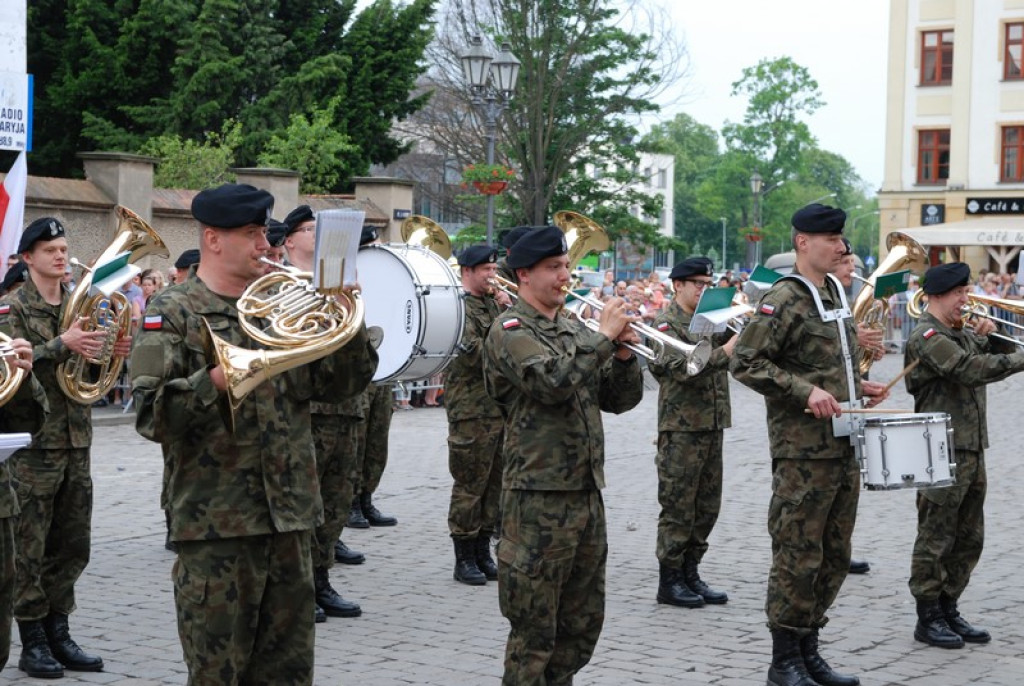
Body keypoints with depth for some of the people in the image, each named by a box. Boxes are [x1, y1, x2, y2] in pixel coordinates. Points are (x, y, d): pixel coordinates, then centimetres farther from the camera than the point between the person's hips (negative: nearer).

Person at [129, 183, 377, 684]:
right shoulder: (173, 313, -3)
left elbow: (341, 382, 12)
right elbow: (152, 417, -13)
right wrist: (219, 379, -27)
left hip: (289, 516, 6)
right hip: (216, 525, -6)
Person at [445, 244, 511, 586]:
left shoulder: (493, 302, 16)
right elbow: (476, 355, -19)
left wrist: (509, 310, 0)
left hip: (501, 409, 8)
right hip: (471, 412, -8)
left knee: (493, 484, 11)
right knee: (470, 486, -2)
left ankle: (483, 553, 20)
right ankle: (464, 560, 5)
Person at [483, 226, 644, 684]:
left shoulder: (574, 330, 15)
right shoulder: (510, 331, -7)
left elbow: (620, 399, 14)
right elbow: (554, 381, -26)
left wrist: (623, 353, -4)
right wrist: (604, 336, -16)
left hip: (587, 493, 8)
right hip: (539, 497, -8)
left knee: (583, 623, 14)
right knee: (534, 631, -1)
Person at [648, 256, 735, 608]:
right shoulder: (666, 324, -8)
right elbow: (685, 369, -22)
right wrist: (725, 352, -28)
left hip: (713, 425, 8)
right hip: (681, 428, -8)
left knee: (707, 507, 11)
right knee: (678, 508, -2)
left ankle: (690, 574, 20)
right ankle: (670, 581, 5)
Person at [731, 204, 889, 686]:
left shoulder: (835, 294, 15)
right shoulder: (784, 300, -12)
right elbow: (745, 362, -18)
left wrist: (858, 387, 11)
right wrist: (805, 392, -23)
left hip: (844, 447, 9)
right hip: (803, 451, -9)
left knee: (834, 556, 13)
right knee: (798, 556, -4)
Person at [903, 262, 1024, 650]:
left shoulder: (961, 334, 17)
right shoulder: (926, 338, -13)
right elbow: (972, 369, -25)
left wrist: (990, 337, 0)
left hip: (972, 450, 9)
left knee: (969, 539, 13)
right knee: (936, 537, -1)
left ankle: (948, 610, 23)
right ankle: (928, 619, 6)